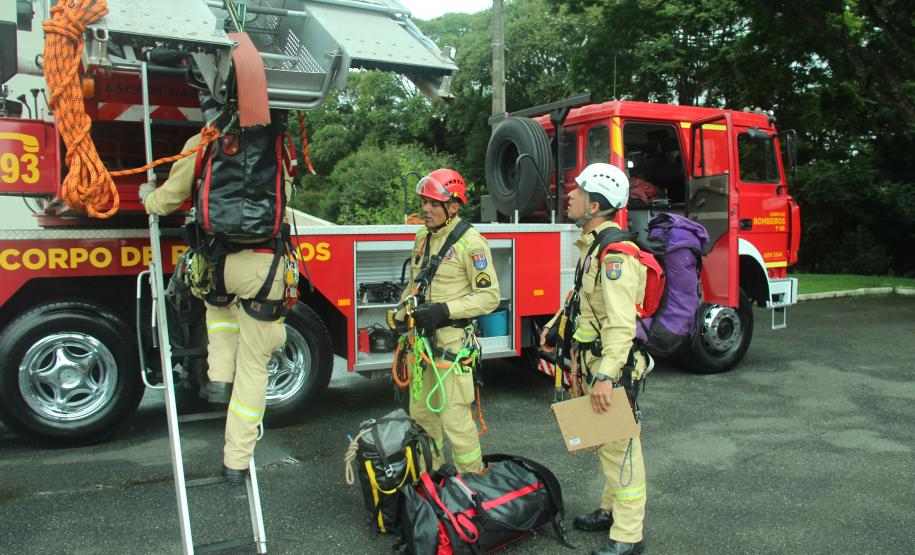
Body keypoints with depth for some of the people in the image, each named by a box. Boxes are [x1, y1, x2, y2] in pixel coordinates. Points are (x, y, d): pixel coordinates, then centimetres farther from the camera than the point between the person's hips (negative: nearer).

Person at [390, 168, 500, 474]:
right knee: (421, 411, 17)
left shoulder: (470, 242, -14)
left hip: (452, 339, -8)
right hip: (422, 336, 8)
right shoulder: (422, 238, 11)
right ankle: (429, 474, 35)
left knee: (454, 416, -4)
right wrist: (398, 317, 10)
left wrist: (445, 310, -24)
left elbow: (489, 295, -16)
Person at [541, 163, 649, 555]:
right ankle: (612, 510, 38)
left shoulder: (615, 252, -22)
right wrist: (553, 327, 20)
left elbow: (621, 322, -28)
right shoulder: (592, 246, 11)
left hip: (613, 366, -10)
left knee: (619, 447, 0)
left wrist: (606, 376, -31)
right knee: (604, 442, 21)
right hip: (593, 362, 10)